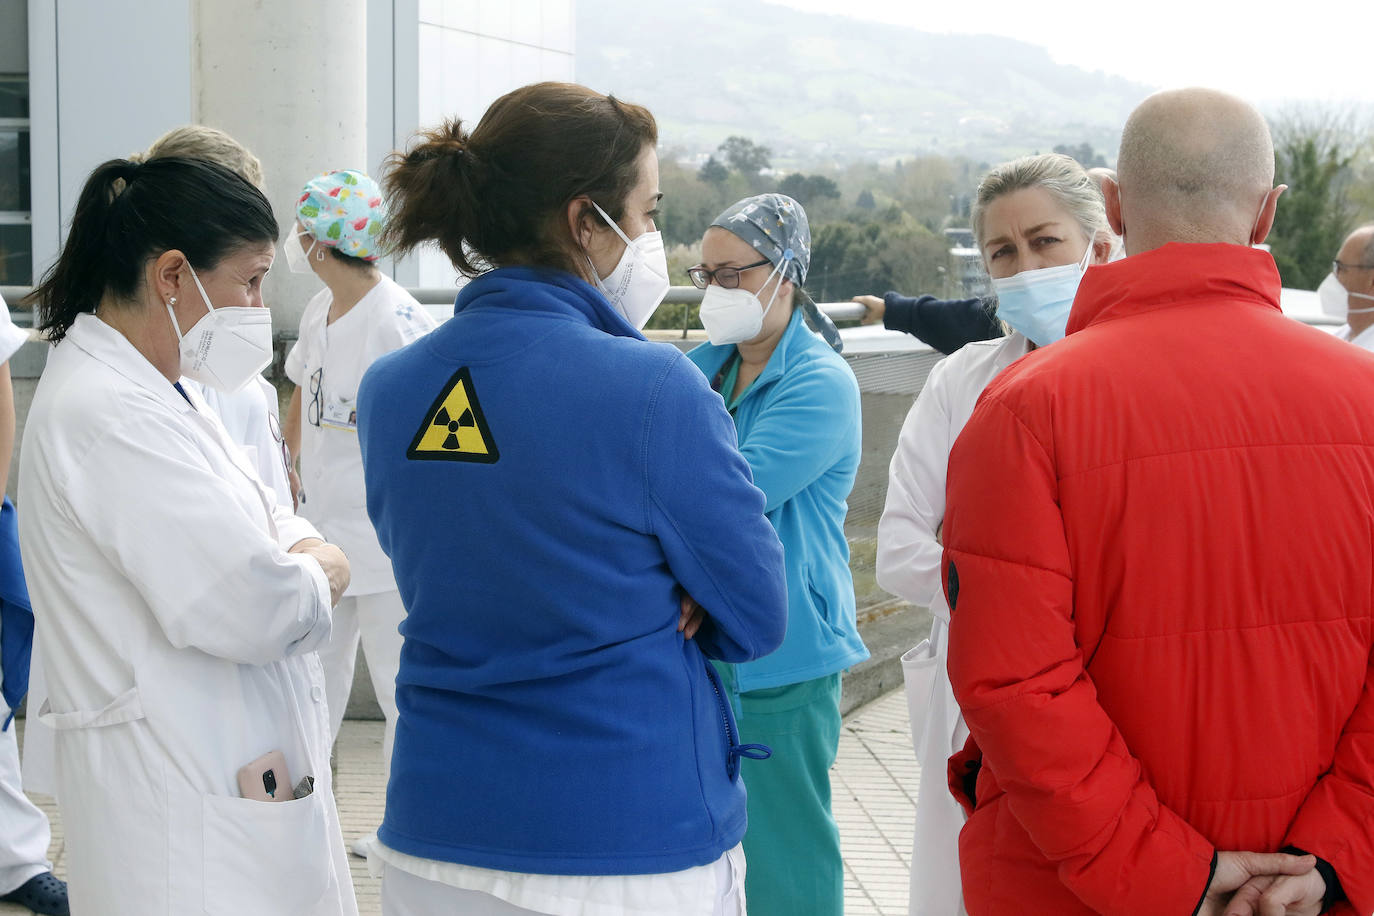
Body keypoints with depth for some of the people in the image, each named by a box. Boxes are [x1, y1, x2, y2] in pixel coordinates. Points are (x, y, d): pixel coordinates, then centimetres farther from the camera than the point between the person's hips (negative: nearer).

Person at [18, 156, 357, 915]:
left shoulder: (148, 393, 15)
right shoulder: (106, 413, -20)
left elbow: (269, 521, 20)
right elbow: (245, 606, -25)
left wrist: (305, 556, -3)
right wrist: (317, 580, -5)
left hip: (238, 779, 10)